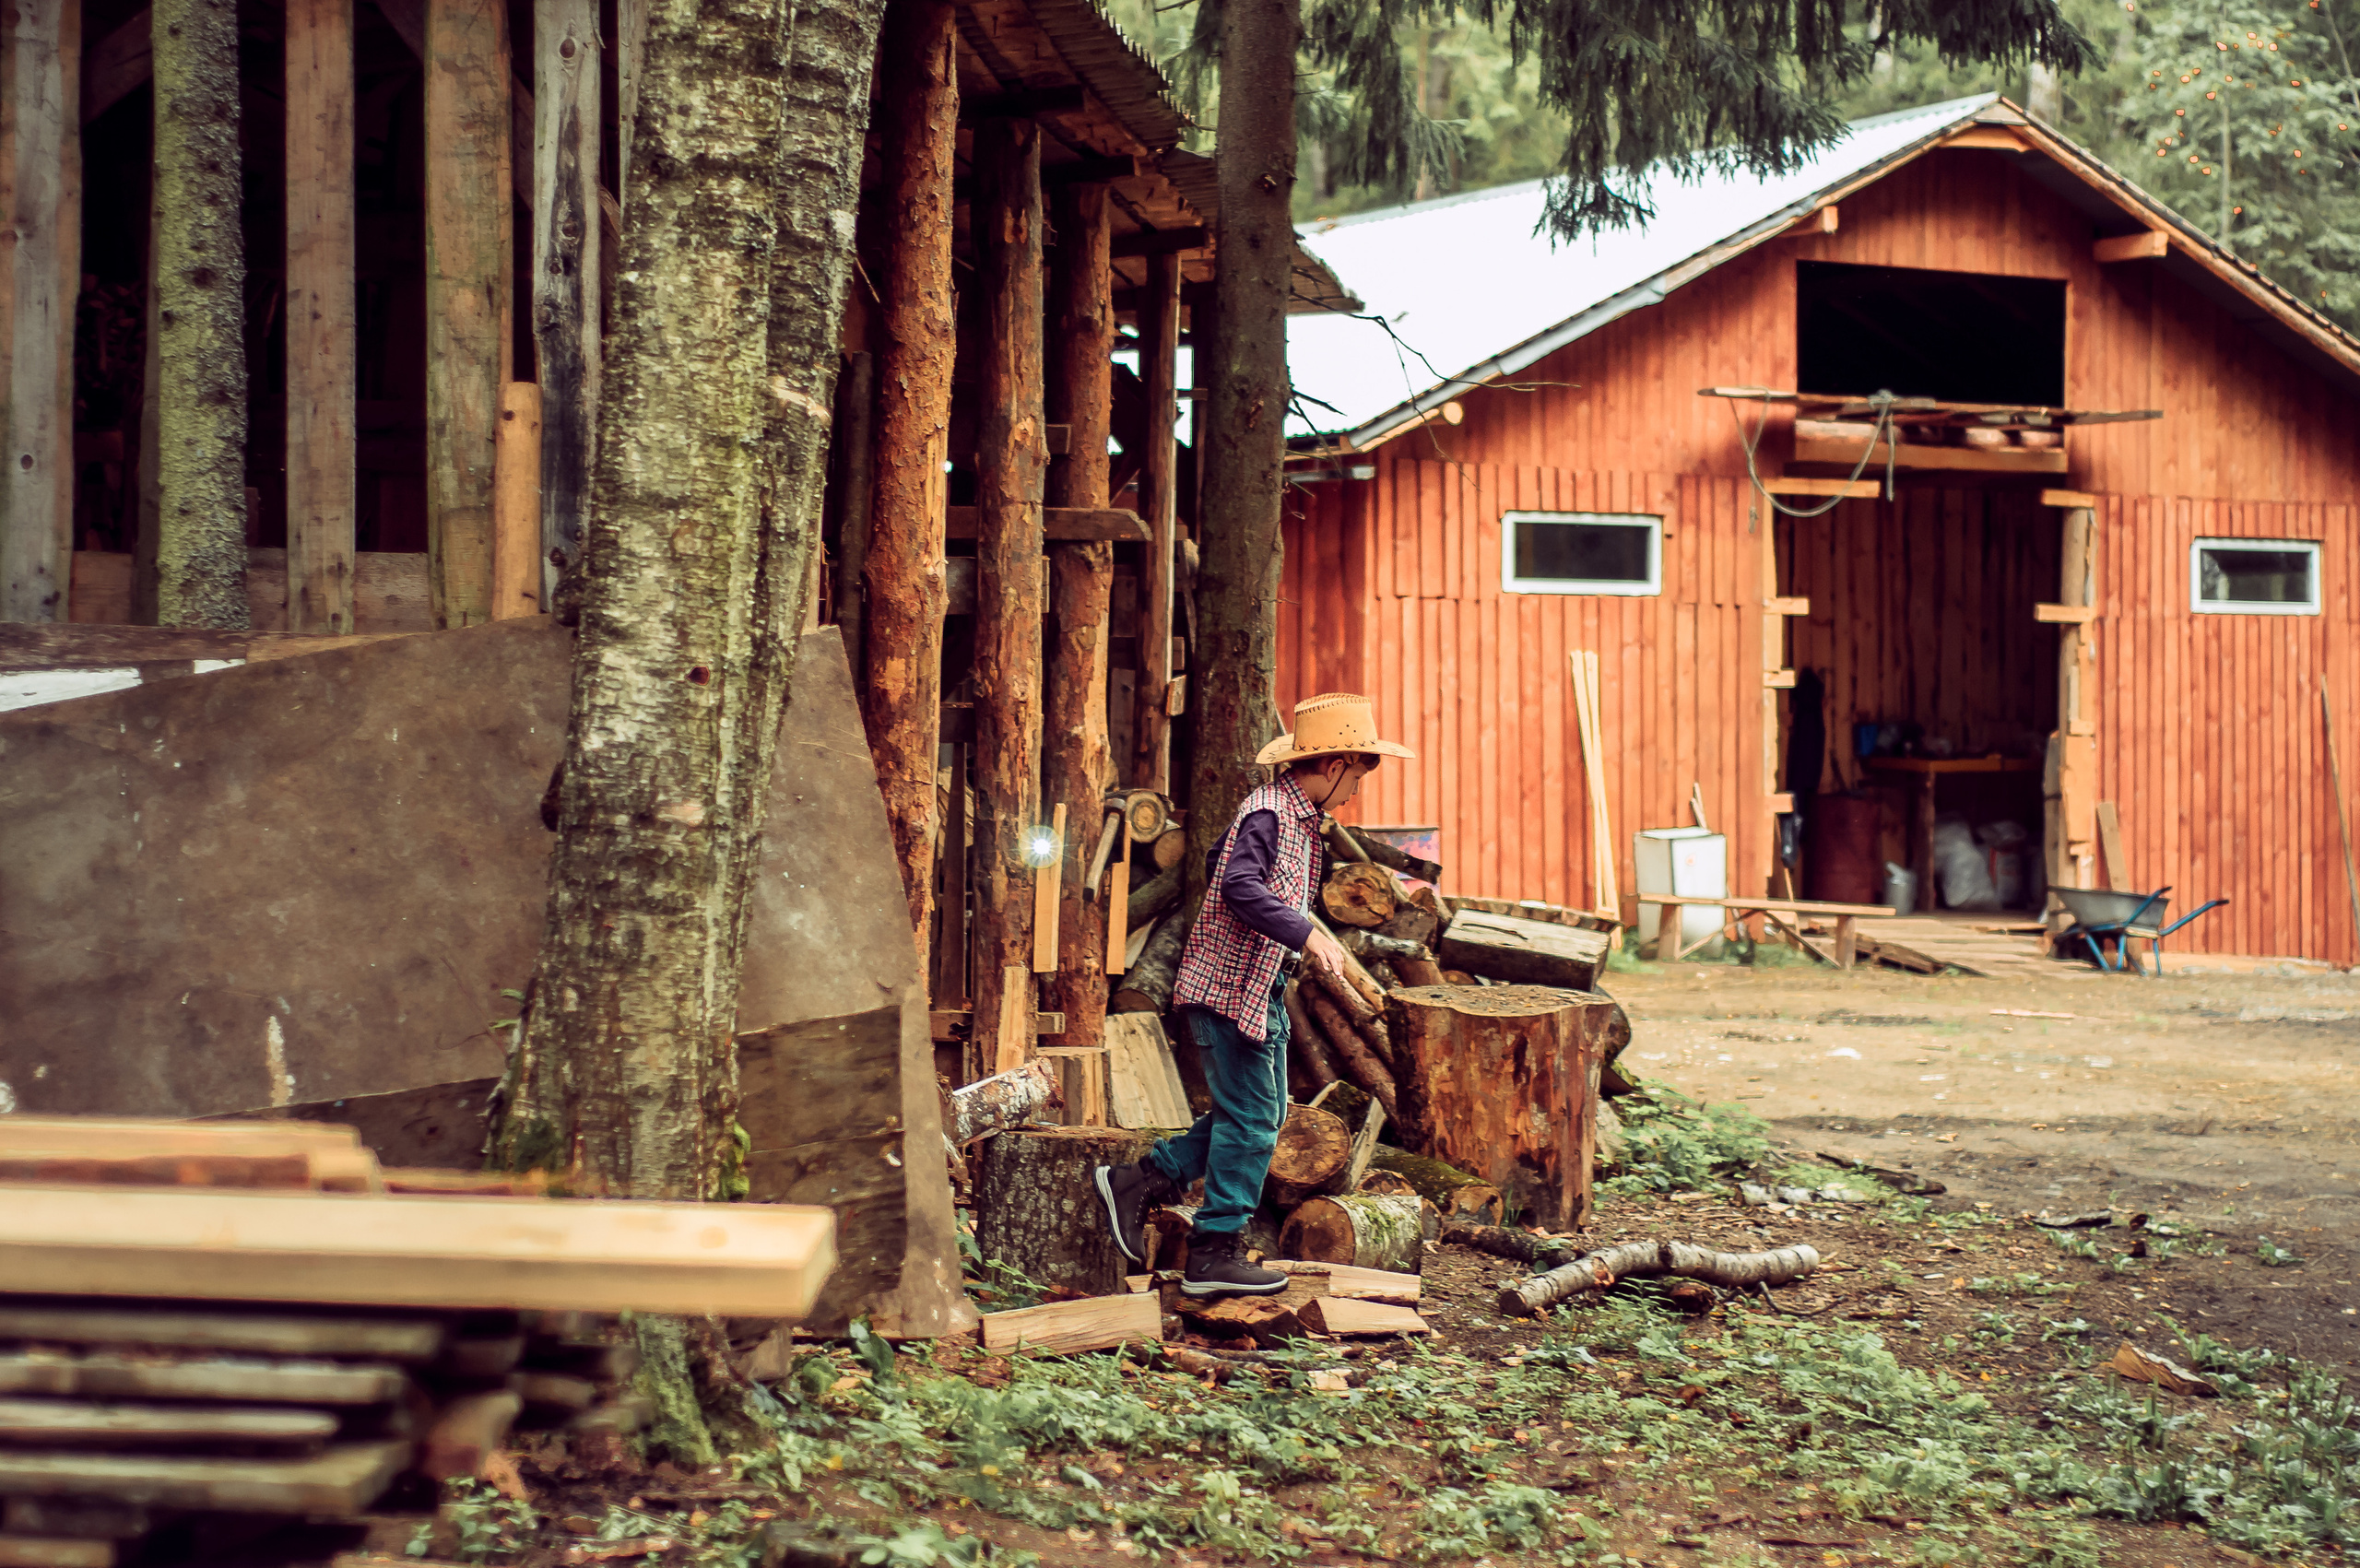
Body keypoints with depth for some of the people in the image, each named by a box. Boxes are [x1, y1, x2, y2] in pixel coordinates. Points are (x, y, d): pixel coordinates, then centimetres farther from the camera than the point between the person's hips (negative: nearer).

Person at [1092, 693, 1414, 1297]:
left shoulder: (1300, 815, 14)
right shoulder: (1267, 812, -17)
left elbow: (1217, 864, 27)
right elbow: (1240, 886, -30)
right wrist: (1306, 932, -36)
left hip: (1262, 989, 10)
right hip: (1233, 985, -10)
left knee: (1264, 1113, 13)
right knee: (1250, 1121, -6)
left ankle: (1138, 1182, 17)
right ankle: (1215, 1255, 0)